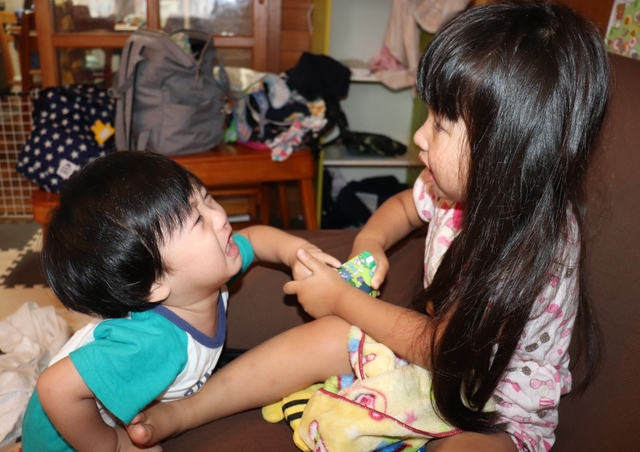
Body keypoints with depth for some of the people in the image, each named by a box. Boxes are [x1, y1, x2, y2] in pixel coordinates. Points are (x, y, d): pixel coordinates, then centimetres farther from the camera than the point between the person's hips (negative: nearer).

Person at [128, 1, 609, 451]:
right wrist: (369, 241, -8)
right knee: (322, 335, -9)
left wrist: (342, 297, -14)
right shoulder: (466, 185, -10)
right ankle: (181, 412, -2)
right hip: (441, 348, 6)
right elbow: (405, 205, 13)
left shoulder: (534, 248, -31)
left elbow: (438, 345, -21)